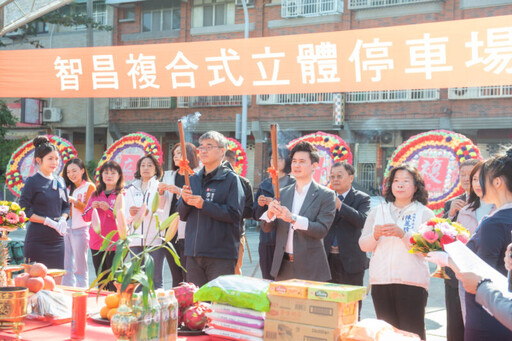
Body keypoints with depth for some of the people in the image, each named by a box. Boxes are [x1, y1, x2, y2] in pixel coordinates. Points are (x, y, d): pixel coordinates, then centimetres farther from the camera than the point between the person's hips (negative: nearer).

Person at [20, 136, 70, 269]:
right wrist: (49, 221, -14)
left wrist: (62, 220, -1)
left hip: (57, 238, 6)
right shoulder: (32, 182, -6)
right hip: (37, 239, -6)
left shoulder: (59, 182, 12)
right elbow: (24, 211, -10)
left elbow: (66, 207, 20)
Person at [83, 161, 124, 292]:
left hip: (114, 244, -5)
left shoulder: (122, 194, -2)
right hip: (96, 243, 5)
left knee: (114, 283, -8)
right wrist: (92, 208, -5)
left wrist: (109, 209, -19)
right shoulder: (95, 194, 14)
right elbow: (86, 218, 14)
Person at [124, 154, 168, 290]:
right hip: (136, 241, 3)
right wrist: (130, 214, -9)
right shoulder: (131, 190, 19)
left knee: (156, 279, -4)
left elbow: (166, 214, -5)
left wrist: (148, 212, -17)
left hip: (155, 239, -3)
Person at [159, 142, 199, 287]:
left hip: (187, 233, -6)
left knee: (188, 278, -7)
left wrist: (179, 191, -18)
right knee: (176, 278, 9)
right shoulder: (168, 176, 18)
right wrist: (160, 192, 0)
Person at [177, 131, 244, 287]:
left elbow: (235, 214, -13)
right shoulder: (194, 179, 14)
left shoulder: (231, 179, -3)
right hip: (194, 253, 6)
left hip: (221, 255, -6)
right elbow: (182, 215, 14)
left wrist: (204, 204, -17)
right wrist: (184, 201, -6)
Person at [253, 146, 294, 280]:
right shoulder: (264, 185, 13)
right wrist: (260, 205, -6)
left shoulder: (294, 184, -1)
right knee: (268, 280, 7)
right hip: (267, 240, 4)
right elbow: (256, 215, 14)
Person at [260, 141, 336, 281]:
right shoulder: (283, 193, 11)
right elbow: (266, 228, 8)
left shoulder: (326, 195, -2)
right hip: (283, 266, 4)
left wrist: (293, 218, -24)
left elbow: (322, 230, -13)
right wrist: (270, 213, -15)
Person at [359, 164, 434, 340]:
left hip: (412, 281, -3)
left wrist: (403, 234, -21)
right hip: (381, 280, 3)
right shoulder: (378, 211, 14)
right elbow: (363, 245, 9)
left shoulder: (424, 213, 5)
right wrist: (375, 235, -11)